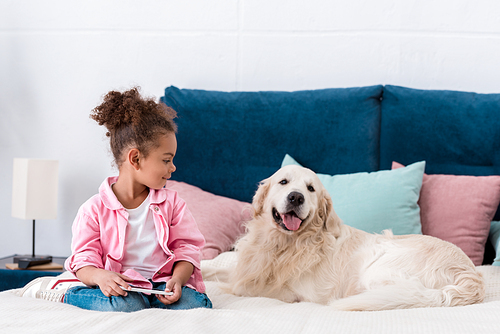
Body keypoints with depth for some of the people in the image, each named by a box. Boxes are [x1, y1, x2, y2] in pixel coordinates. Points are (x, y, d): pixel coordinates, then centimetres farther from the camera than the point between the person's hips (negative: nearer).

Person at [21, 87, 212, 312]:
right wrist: (99, 276, -26)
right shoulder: (95, 209, 1)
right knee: (125, 305, -38)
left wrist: (178, 279, -16)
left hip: (161, 285, 4)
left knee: (197, 304, -27)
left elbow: (186, 249, 7)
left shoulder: (171, 203, 11)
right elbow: (83, 262, -1)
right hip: (119, 285, -4)